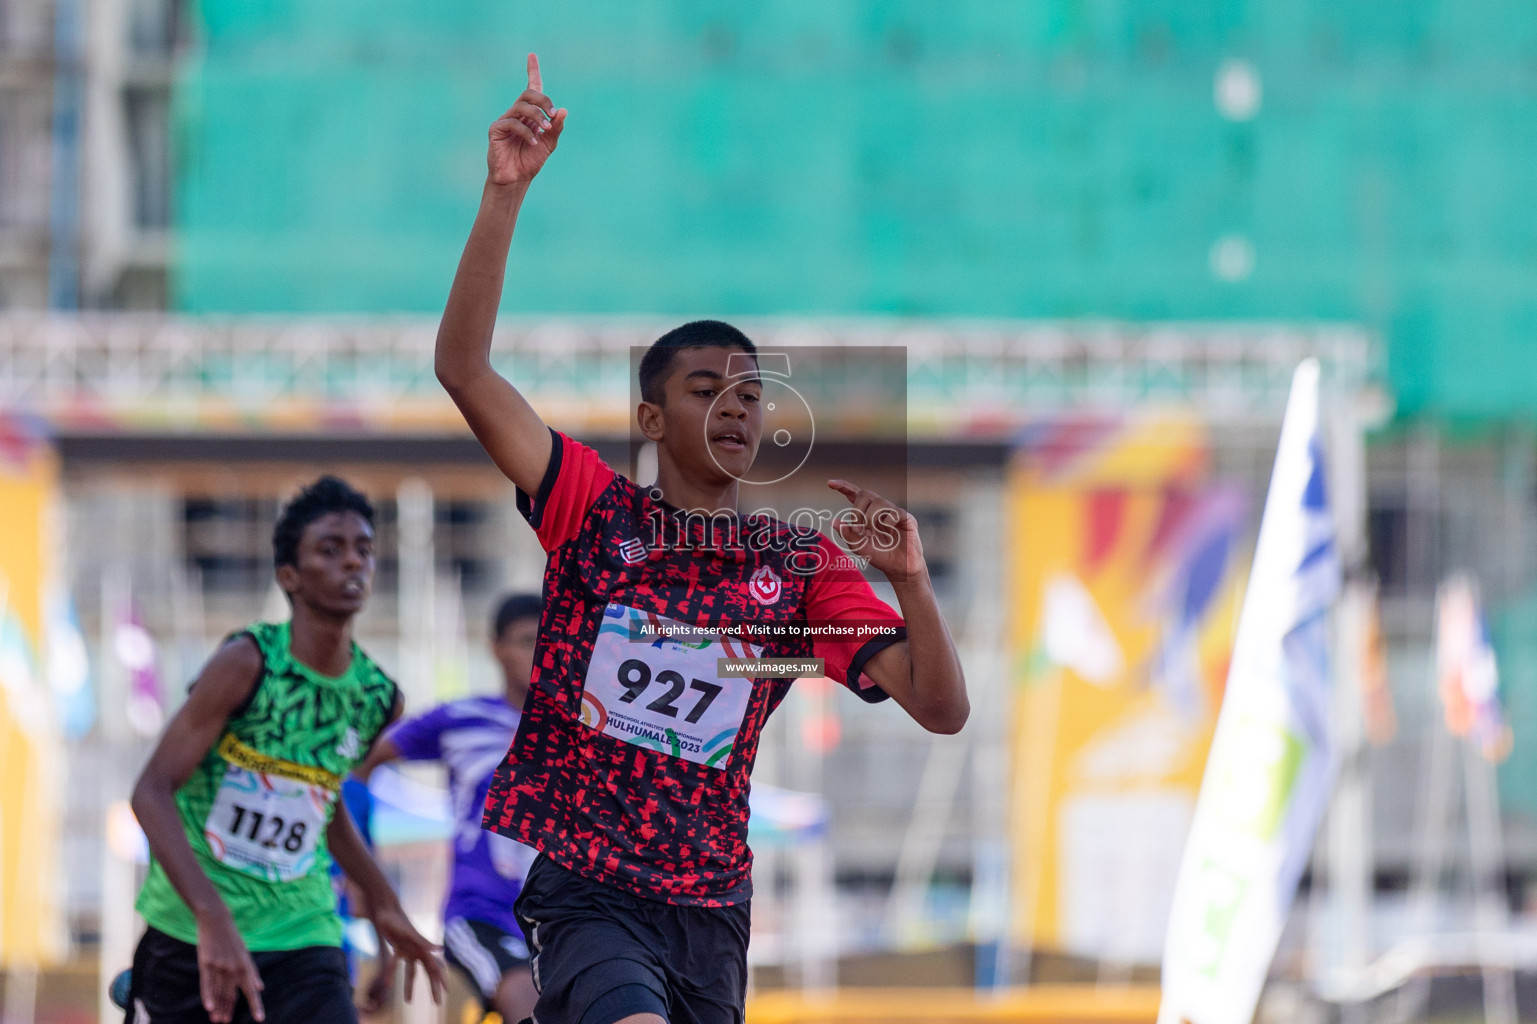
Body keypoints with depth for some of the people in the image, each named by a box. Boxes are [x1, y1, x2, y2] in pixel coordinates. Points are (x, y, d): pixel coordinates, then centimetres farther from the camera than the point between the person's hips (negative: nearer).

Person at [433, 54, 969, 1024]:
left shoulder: (805, 565, 8)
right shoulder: (597, 509, 2)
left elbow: (942, 708, 1)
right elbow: (463, 368, -8)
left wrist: (911, 580, -17)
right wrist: (506, 193, -17)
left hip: (712, 907, 4)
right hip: (585, 894, -4)